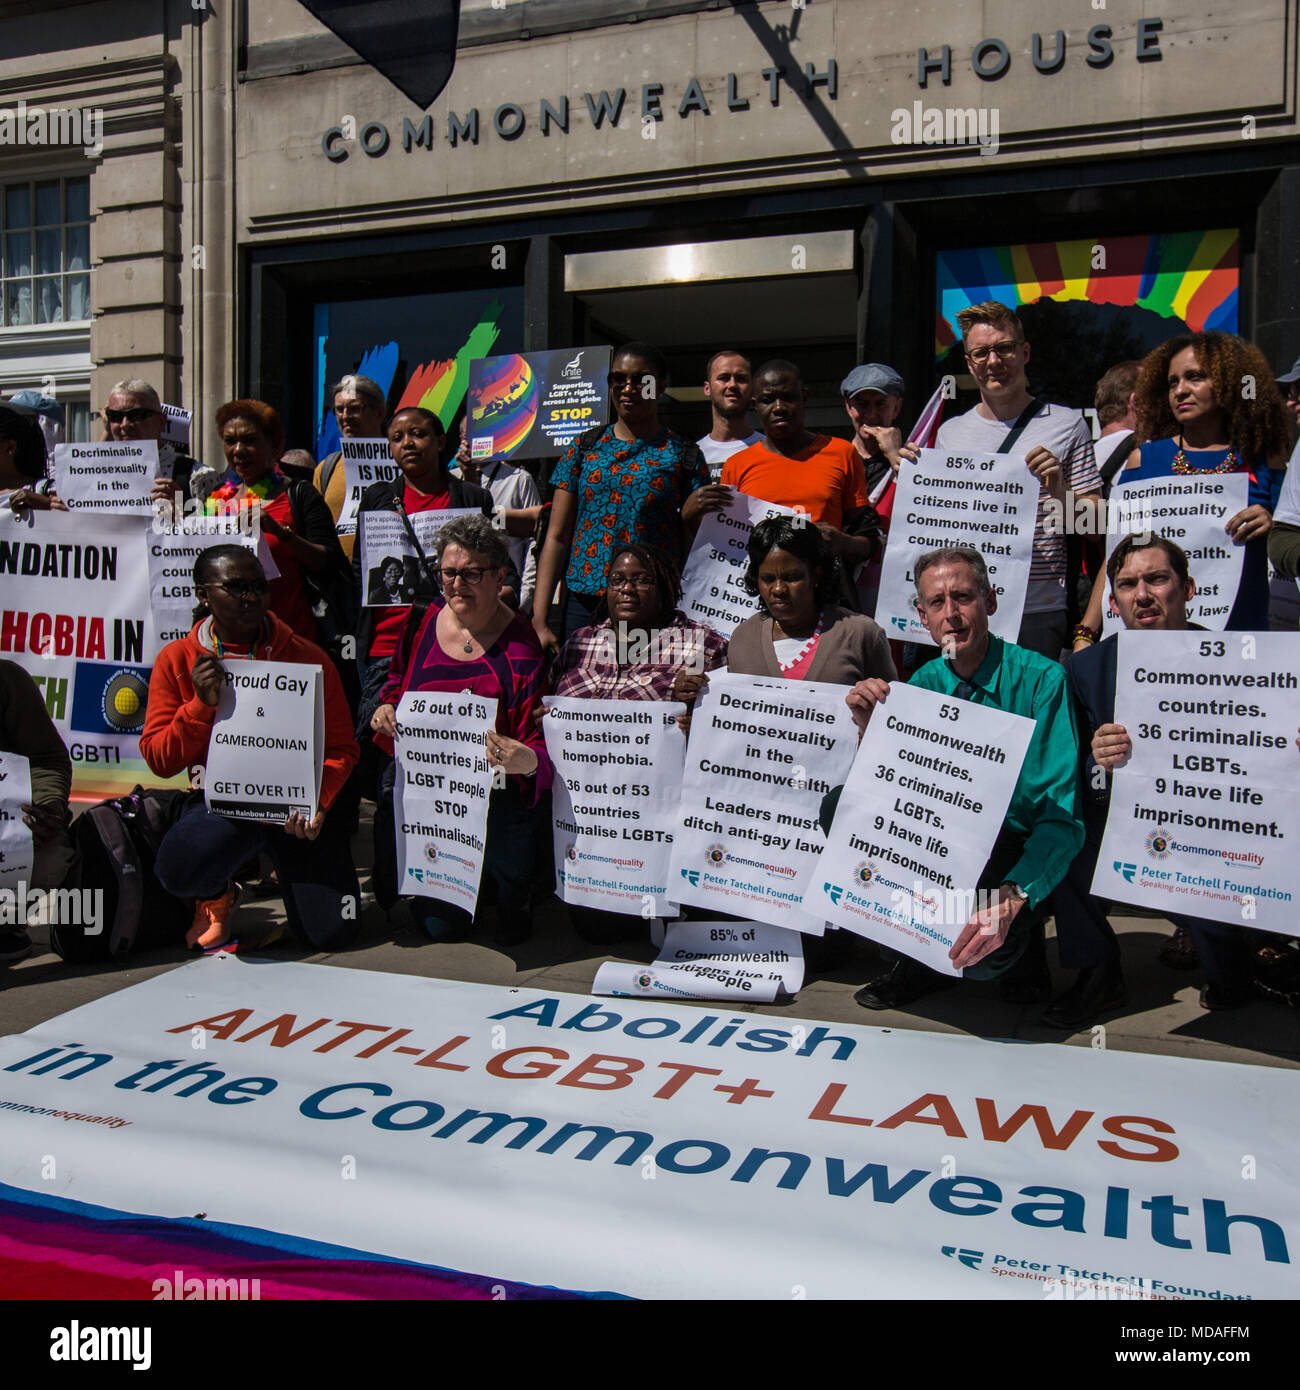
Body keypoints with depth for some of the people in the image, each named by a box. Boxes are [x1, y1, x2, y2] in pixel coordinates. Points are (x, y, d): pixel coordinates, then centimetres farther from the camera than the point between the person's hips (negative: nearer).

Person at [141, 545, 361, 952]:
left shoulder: (307, 658, -3)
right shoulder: (176, 660, 0)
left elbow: (341, 747, 0)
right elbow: (159, 760, -1)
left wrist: (317, 802, -19)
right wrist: (201, 705, -18)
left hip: (296, 802, 0)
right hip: (221, 800, 0)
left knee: (332, 932, -10)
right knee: (178, 870, -34)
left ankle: (289, 872, 28)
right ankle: (217, 895, 8)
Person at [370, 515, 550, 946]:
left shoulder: (521, 647, -10)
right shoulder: (423, 623, 4)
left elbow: (541, 743, -14)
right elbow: (398, 681, 24)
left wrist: (529, 761, -38)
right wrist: (386, 708, 1)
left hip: (492, 793, -3)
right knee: (442, 924, 0)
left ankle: (509, 898, 30)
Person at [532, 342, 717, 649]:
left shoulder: (684, 456, 6)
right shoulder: (584, 448, 10)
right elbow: (557, 537, 7)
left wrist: (690, 516, -16)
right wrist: (540, 619, -1)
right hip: (583, 606, 2)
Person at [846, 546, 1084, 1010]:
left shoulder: (1041, 679, -17)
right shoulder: (925, 681, 1)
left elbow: (1061, 816, -24)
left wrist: (1010, 900, -39)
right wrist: (869, 726, -19)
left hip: (1019, 849, -6)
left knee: (983, 952, -35)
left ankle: (1020, 943, 6)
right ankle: (912, 963, 1)